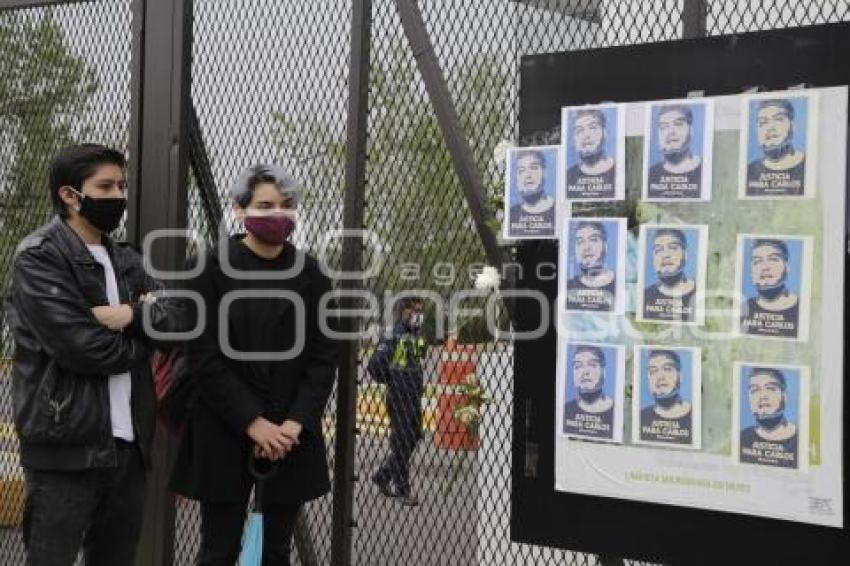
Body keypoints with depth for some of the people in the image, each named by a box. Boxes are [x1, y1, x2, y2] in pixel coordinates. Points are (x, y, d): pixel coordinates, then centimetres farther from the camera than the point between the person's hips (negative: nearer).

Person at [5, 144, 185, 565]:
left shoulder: (127, 260, 18)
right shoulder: (38, 258, -7)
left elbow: (175, 319, 6)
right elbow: (82, 348, -17)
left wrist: (132, 315, -14)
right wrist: (142, 338, 0)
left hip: (129, 445, 7)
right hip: (66, 447, -7)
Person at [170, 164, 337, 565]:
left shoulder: (310, 274, 4)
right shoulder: (213, 268, -5)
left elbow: (323, 357, 3)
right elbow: (203, 357, -8)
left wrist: (295, 422, -10)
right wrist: (252, 422, -14)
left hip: (293, 434, 3)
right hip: (225, 434, -3)